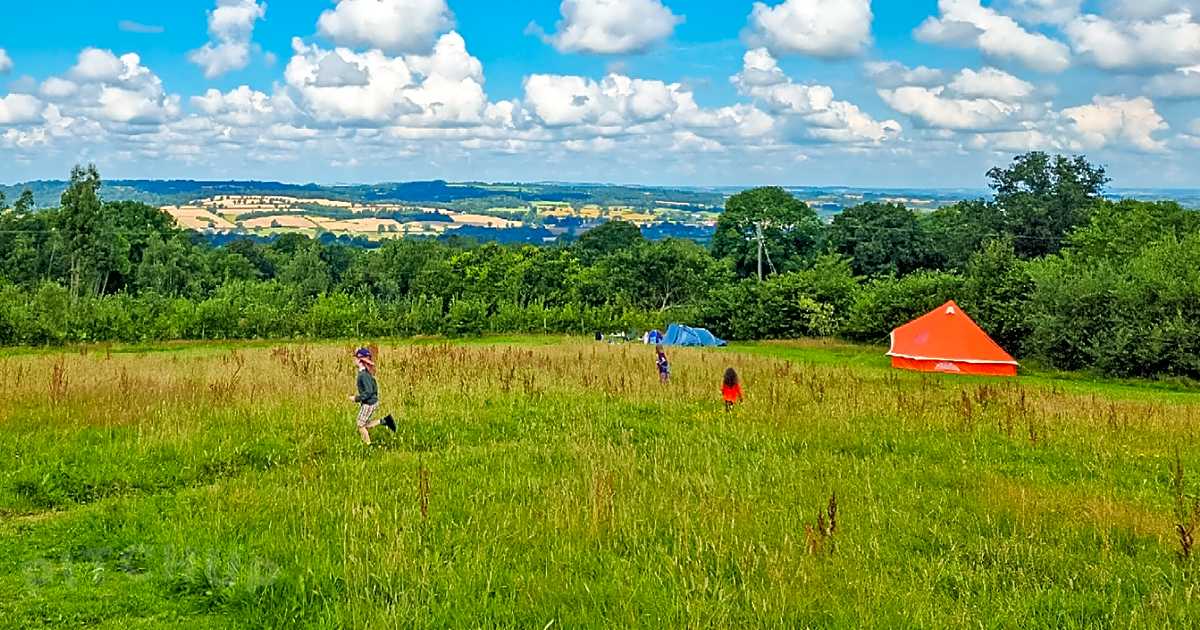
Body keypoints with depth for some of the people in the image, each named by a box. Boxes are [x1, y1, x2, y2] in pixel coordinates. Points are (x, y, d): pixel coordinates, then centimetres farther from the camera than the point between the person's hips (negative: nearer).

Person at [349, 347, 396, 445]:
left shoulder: (363, 374, -23)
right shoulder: (366, 372, 7)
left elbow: (369, 391, -27)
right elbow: (374, 387, 17)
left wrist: (356, 398, -17)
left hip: (369, 404, -9)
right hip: (373, 401, 9)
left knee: (361, 425, 4)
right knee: (365, 425, 17)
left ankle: (368, 445, 13)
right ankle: (384, 421, 12)